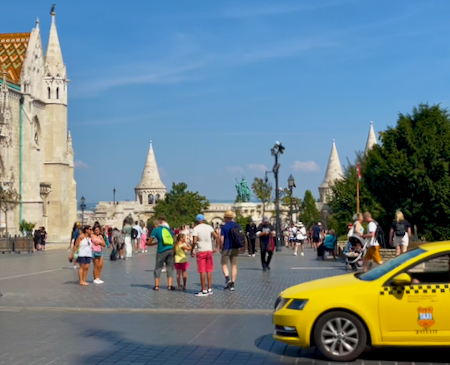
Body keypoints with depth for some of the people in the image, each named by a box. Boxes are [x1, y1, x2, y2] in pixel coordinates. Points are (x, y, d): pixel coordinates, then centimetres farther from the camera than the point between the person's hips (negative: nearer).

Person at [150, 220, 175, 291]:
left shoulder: (155, 230, 2)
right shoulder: (167, 229, 15)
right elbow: (173, 239, 17)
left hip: (162, 251, -4)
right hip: (170, 249, 4)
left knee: (158, 268, 8)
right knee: (170, 268, 10)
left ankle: (156, 285, 9)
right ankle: (170, 285, 4)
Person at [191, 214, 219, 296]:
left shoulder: (195, 228, -6)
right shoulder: (209, 227, 6)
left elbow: (195, 241, -15)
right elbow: (216, 237, 2)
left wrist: (192, 251, -3)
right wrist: (216, 247, 11)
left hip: (201, 251, -4)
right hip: (209, 250, 4)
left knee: (202, 271, 0)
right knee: (209, 271, 11)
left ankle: (204, 291, 1)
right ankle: (210, 289, 13)